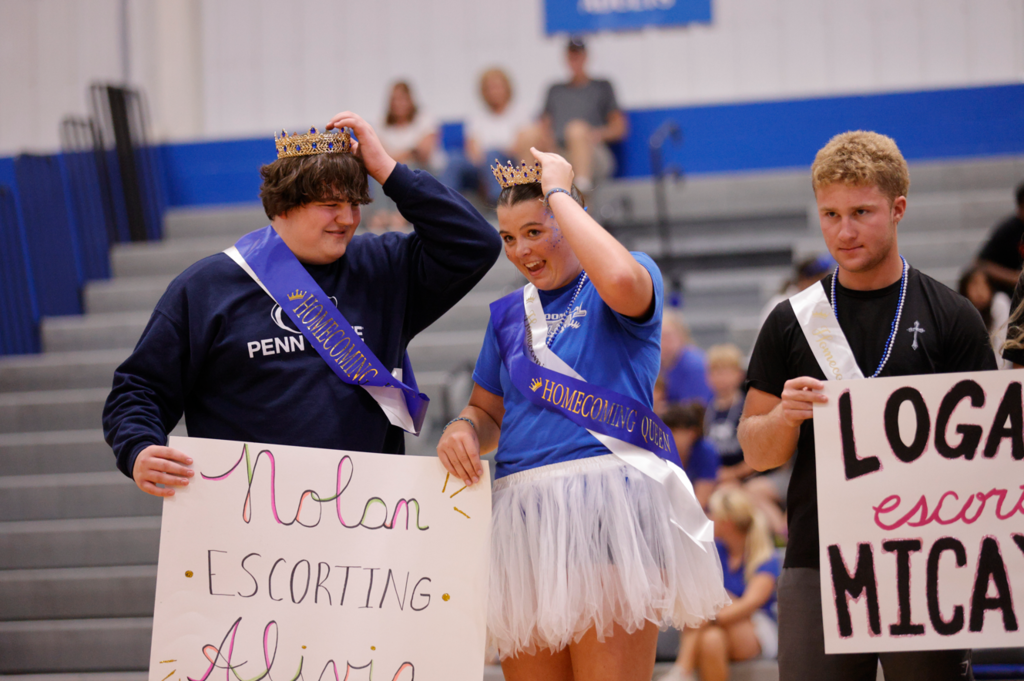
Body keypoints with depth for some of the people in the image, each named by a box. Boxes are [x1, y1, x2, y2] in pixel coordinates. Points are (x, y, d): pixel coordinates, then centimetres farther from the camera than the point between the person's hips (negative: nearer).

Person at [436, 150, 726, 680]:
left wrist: (558, 191, -9)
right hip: (523, 513, 6)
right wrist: (463, 428, 1)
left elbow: (619, 280, -22)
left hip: (607, 506, -6)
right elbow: (488, 412, 26)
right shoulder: (509, 313, 21)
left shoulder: (620, 284, 4)